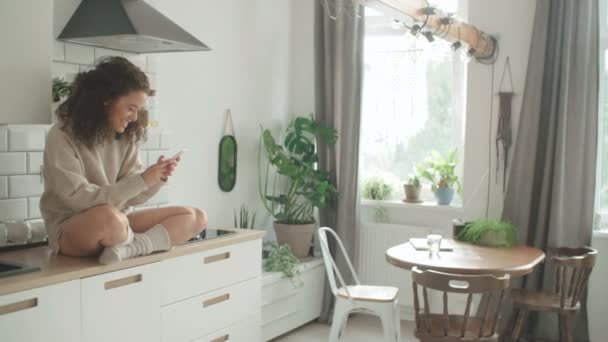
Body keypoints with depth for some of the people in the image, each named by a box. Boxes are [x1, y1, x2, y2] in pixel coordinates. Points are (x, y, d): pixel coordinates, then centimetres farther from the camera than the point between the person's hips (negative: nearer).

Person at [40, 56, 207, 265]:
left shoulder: (126, 137, 4)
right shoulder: (62, 137, -13)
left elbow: (131, 197, 4)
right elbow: (80, 200, -21)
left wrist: (157, 180, -16)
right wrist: (141, 180, -24)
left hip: (117, 223, 6)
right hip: (70, 231, -6)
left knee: (195, 217, -7)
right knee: (108, 216, -41)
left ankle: (129, 247, -27)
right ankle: (137, 242, -8)